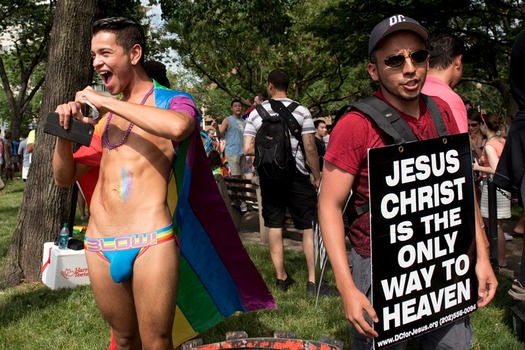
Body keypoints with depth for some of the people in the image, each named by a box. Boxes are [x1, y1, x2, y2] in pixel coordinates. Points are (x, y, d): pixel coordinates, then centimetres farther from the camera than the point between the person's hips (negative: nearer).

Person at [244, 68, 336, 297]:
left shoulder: (255, 114, 2)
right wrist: (317, 177, 1)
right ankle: (313, 281, -1)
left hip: (268, 175, 3)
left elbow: (248, 149, -3)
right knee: (309, 227, 2)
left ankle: (281, 278, 18)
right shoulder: (301, 111, -5)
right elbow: (310, 148, -9)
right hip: (296, 175, -3)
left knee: (274, 226, 10)